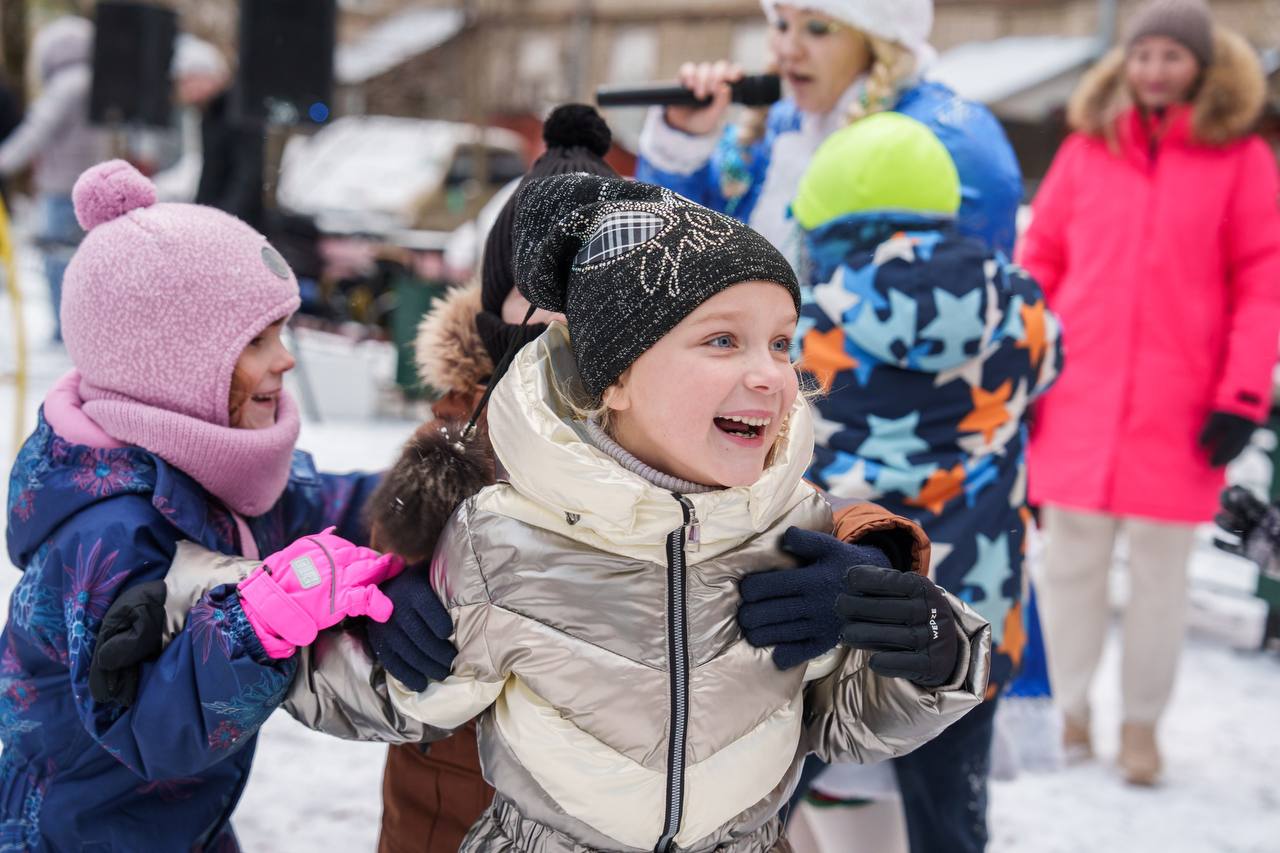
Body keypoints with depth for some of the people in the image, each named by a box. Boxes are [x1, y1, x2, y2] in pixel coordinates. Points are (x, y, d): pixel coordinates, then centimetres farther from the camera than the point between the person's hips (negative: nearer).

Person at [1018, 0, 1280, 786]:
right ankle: (1070, 709, 25)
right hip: (1077, 401, 2)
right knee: (1072, 560, 8)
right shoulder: (1085, 152, 8)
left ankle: (1142, 722, 21)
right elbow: (1040, 264, 11)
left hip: (1180, 413, -2)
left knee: (1161, 569, 7)